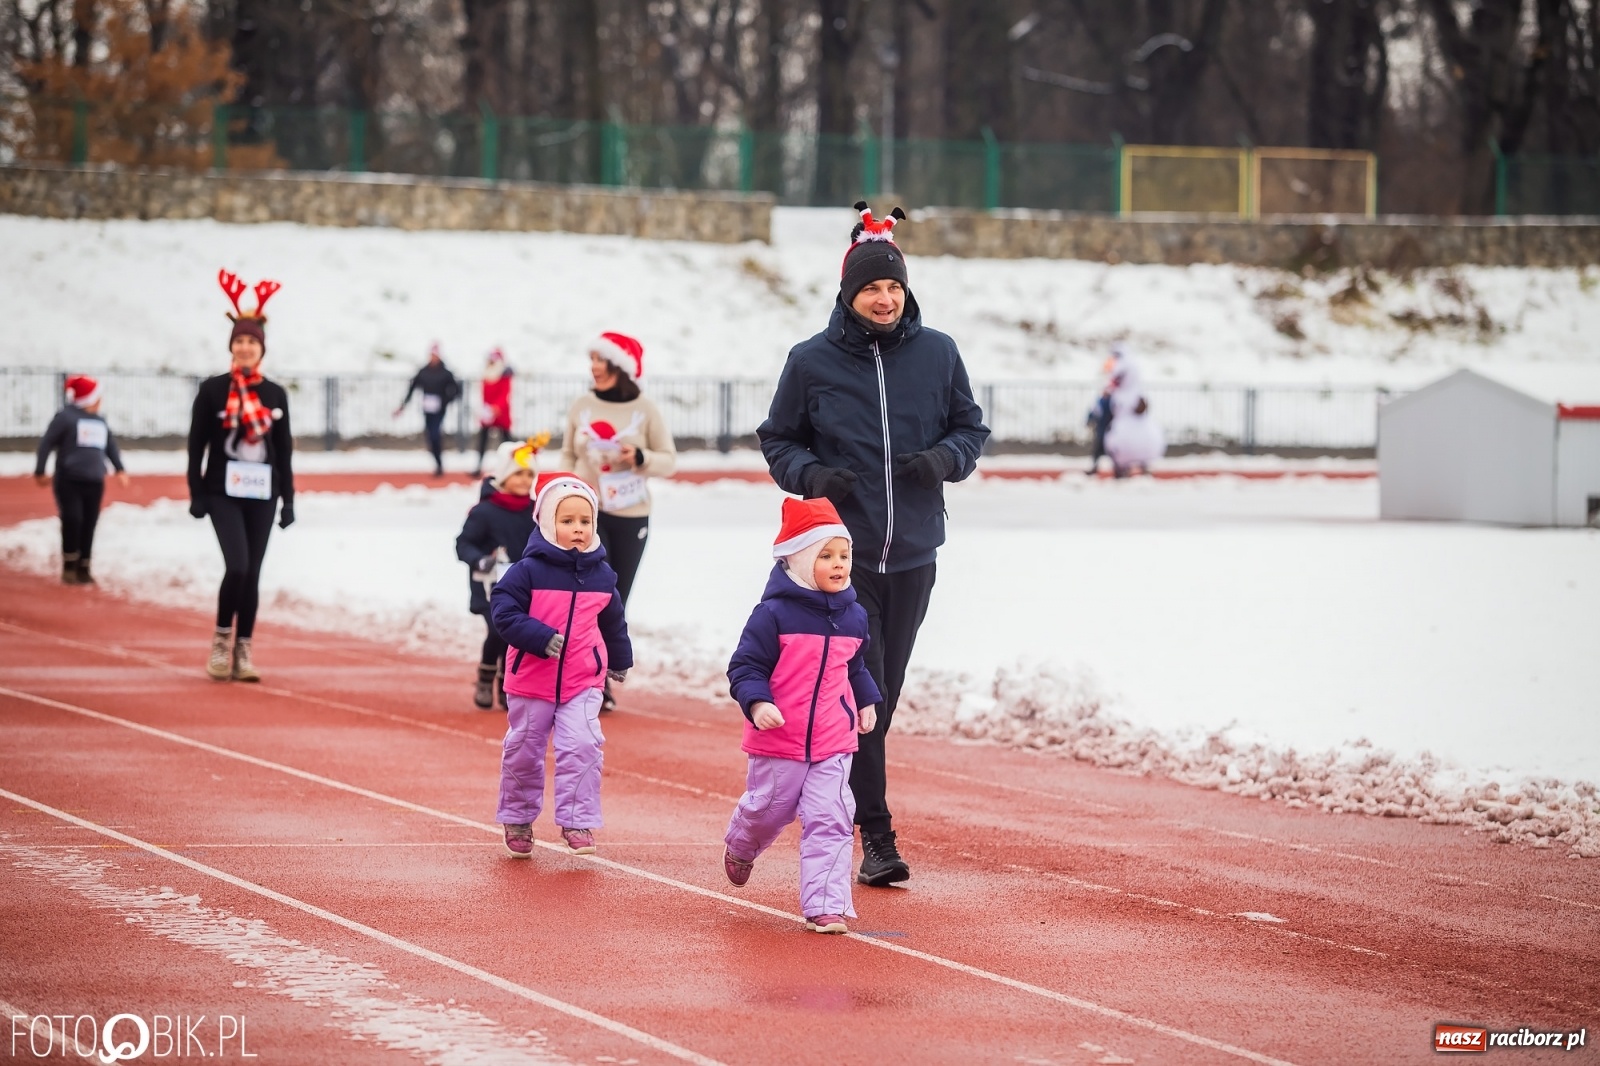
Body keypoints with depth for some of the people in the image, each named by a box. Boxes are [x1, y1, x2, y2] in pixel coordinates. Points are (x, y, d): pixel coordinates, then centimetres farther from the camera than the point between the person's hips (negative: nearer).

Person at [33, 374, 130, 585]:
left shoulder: (100, 421, 16)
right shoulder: (65, 417, -4)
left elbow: (111, 445, 22)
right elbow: (46, 443, -4)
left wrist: (119, 469, 9)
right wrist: (40, 472, -5)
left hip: (94, 482, 6)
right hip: (68, 480, -6)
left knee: (89, 526, 4)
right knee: (72, 520, -15)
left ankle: (83, 569, 12)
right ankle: (69, 567, -2)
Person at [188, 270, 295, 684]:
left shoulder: (275, 394, 6)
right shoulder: (212, 390, -3)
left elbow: (284, 450, 9)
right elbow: (196, 444, -2)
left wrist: (288, 499, 6)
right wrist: (196, 494, -6)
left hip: (262, 494, 3)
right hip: (223, 492, -3)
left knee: (252, 573, 5)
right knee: (237, 567, -16)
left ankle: (243, 651, 13)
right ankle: (221, 641, 3)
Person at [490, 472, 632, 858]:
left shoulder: (601, 576, 2)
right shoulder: (529, 570, -12)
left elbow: (613, 621, 18)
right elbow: (503, 610, -17)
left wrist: (620, 661, 28)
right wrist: (539, 638, -28)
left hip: (583, 681, 2)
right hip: (532, 679, -2)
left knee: (581, 747, -14)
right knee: (523, 751, 10)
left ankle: (577, 822, -6)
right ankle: (518, 819, 29)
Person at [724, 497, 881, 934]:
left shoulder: (854, 617, 4)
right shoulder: (774, 614, -15)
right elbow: (745, 666, -13)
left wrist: (867, 701, 14)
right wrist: (757, 703, -27)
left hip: (834, 742, 3)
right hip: (779, 740, -3)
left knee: (830, 821, -7)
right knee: (767, 809, 15)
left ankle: (826, 906, -5)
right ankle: (741, 848, 50)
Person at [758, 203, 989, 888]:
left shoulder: (937, 354, 3)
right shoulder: (812, 362, -2)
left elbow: (971, 427, 12)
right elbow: (778, 440, 8)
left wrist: (944, 459, -9)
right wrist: (810, 473, -13)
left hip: (913, 551, 3)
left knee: (884, 693, 10)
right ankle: (876, 834, -8)